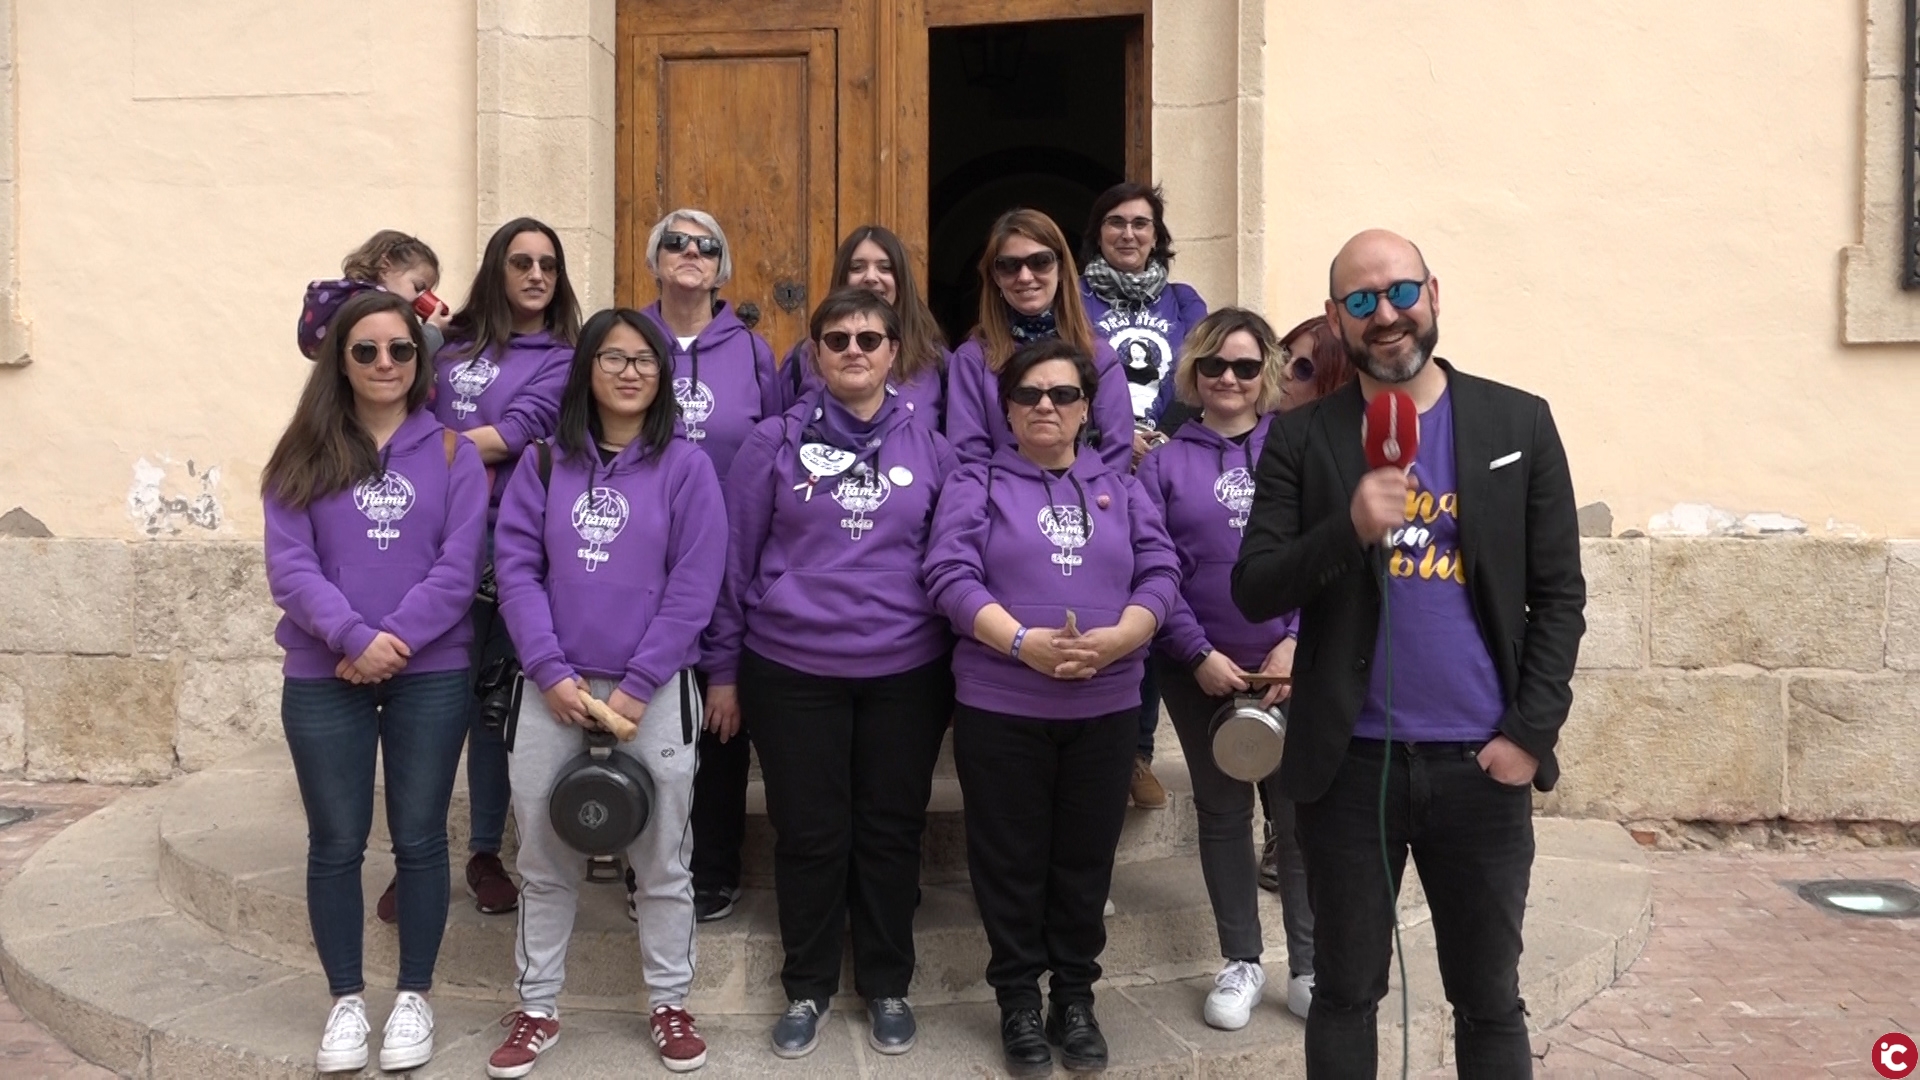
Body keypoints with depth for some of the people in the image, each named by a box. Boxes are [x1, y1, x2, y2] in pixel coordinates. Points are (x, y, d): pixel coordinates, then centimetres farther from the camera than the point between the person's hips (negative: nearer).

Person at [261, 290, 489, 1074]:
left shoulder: (451, 452, 3)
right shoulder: (304, 457, 4)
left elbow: (459, 567, -5)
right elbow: (288, 566, -5)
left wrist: (398, 640, -17)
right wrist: (354, 637, -19)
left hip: (430, 677, 0)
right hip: (323, 680, 1)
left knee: (419, 839, 7)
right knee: (336, 844, 8)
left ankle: (413, 997, 22)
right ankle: (345, 1001, 23)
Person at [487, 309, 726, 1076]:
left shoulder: (686, 467, -1)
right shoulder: (543, 463, 6)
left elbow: (694, 588, -7)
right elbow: (515, 568, -1)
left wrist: (637, 686, -12)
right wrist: (551, 672, -12)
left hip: (655, 691, -2)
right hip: (553, 689, 2)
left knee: (661, 862, 7)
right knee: (544, 862, 11)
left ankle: (669, 1004, 23)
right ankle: (536, 1008, 25)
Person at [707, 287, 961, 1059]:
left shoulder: (931, 447, 2)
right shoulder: (774, 444, -2)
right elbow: (735, 560, 1)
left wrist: (960, 664, 6)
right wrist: (724, 669, 2)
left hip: (905, 671, 1)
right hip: (791, 670, -1)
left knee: (890, 830, 11)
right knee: (809, 833, 8)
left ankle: (887, 986, 28)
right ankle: (808, 987, 26)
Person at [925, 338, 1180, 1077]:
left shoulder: (1122, 488, 13)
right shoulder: (976, 485, 4)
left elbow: (1160, 574, 2)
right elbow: (951, 575, -9)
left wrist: (1120, 638, -18)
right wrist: (1022, 642, -23)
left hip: (1106, 707, 2)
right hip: (1000, 706, -2)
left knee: (1086, 857, 11)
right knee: (1012, 859, 6)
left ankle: (1076, 995, 25)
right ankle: (1018, 999, 21)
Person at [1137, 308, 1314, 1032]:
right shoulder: (1166, 462, 4)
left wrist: (1296, 643, -13)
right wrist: (1199, 654, -10)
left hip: (1294, 664, -1)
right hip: (1201, 670, 1)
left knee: (1301, 814, 2)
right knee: (1222, 812, 10)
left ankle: (1310, 967, 15)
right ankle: (1241, 963, 23)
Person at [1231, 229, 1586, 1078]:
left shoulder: (1518, 423, 2)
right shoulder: (1301, 438, 0)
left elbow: (1559, 593, 3)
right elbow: (1253, 593, -5)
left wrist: (1530, 734, -5)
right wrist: (1350, 528, -22)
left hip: (1481, 763, 1)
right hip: (1350, 763, 0)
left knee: (1490, 1003, 14)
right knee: (1344, 996, 13)